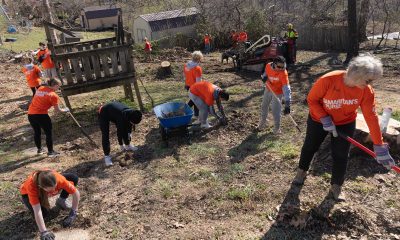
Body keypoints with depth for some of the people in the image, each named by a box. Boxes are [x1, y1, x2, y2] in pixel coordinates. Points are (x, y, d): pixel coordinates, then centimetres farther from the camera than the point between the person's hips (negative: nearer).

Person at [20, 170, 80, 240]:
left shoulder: (58, 178, -38)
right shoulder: (32, 186, -42)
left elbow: (76, 193, -29)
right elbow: (37, 211, -42)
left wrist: (73, 213, -30)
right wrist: (43, 232, -44)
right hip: (28, 193, -2)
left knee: (74, 178, -18)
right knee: (44, 212, -28)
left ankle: (61, 200, 6)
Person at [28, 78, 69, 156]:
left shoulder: (40, 88, 11)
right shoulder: (54, 95, -8)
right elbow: (57, 110, -4)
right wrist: (65, 110, 12)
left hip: (30, 114, 7)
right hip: (41, 115, -7)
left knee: (37, 132, 22)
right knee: (48, 133, 7)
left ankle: (39, 149, 36)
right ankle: (50, 151, 13)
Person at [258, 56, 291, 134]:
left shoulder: (283, 73, -33)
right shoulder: (268, 66, -20)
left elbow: (286, 88, -39)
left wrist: (287, 104, -47)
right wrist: (264, 77, -21)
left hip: (277, 92, -5)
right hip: (268, 89, 5)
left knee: (275, 111, -4)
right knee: (264, 107, 21)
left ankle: (277, 129, 23)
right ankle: (262, 123, 48)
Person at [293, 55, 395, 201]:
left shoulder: (366, 91, -23)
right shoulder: (328, 80, -33)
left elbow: (371, 117, -21)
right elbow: (311, 100, -20)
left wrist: (379, 147, -23)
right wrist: (325, 119, -29)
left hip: (345, 124, 2)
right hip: (319, 120, -2)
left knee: (341, 156, 4)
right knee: (310, 147, 15)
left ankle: (336, 188, 23)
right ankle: (301, 171, 41)